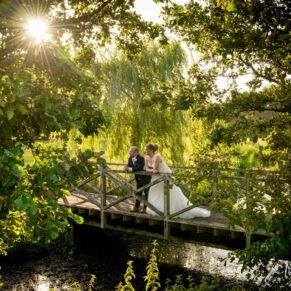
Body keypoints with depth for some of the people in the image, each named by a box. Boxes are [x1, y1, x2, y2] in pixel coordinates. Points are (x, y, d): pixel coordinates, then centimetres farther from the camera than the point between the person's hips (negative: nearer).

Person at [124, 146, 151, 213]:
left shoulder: (141, 158, -25)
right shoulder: (130, 158, 0)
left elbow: (140, 168, -35)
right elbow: (129, 166, 2)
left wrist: (130, 169, -36)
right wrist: (126, 168, -22)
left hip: (145, 177, -8)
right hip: (138, 178, 8)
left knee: (146, 193, -2)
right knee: (138, 192, 12)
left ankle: (144, 208, 3)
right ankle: (136, 207, 19)